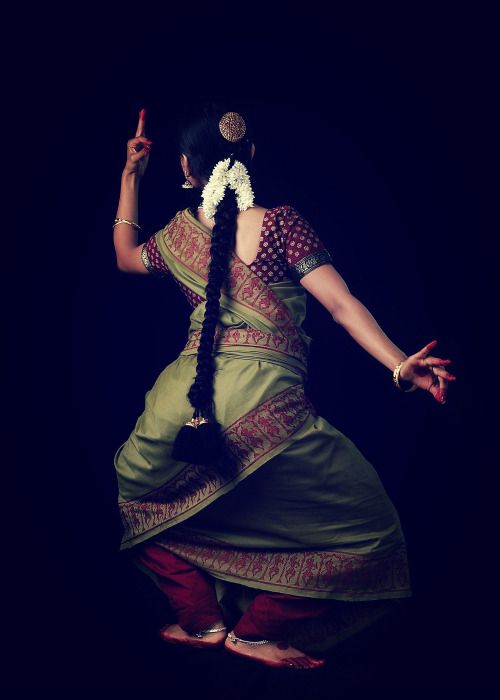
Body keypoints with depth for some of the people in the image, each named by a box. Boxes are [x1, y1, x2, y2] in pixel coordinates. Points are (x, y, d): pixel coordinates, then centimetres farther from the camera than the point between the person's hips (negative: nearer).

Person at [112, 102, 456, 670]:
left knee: (139, 495, 36)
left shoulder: (177, 235, 11)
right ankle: (255, 631, 12)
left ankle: (201, 619, 27)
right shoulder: (280, 222, 1)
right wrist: (399, 366, -10)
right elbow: (342, 304, -7)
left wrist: (130, 177, 35)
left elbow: (126, 257, 33)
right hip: (265, 402, -4)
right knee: (368, 532, 12)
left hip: (185, 404, 4)